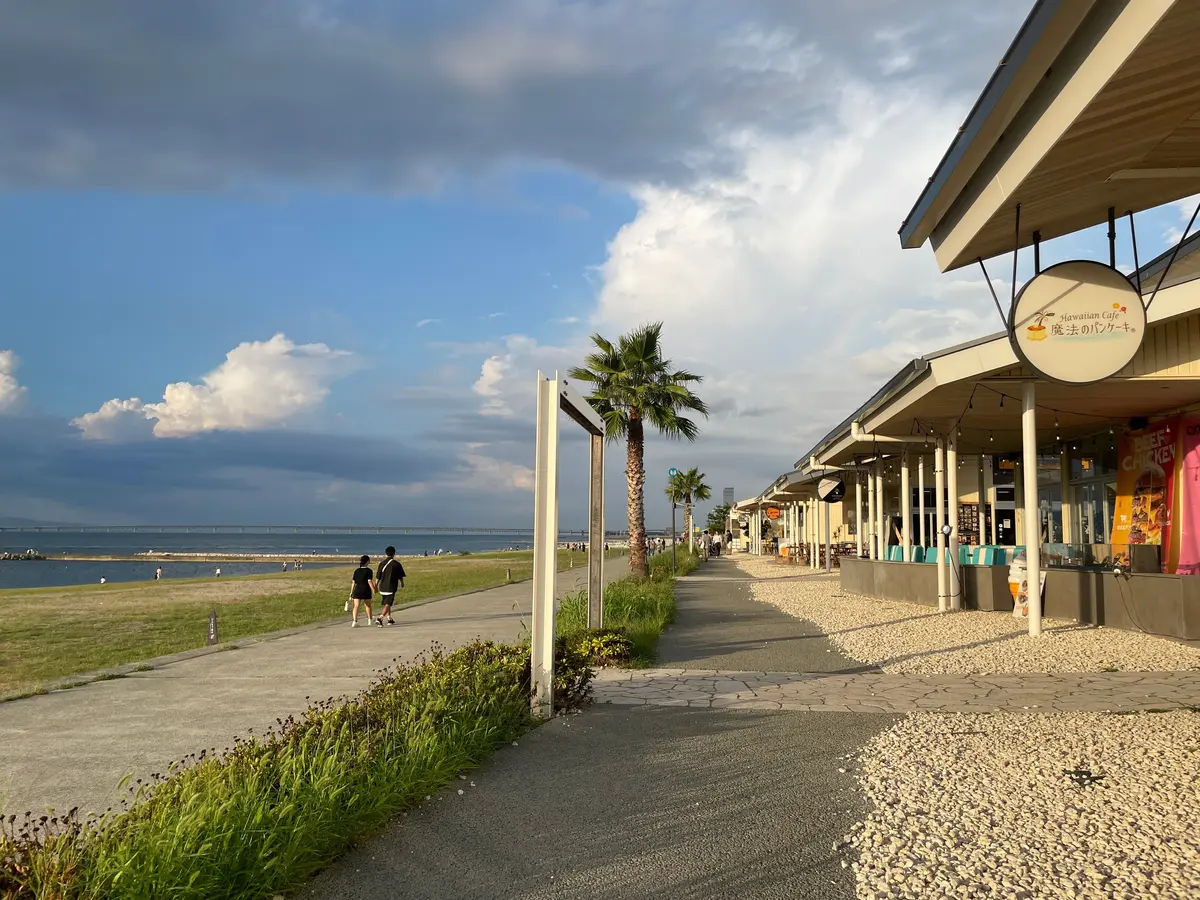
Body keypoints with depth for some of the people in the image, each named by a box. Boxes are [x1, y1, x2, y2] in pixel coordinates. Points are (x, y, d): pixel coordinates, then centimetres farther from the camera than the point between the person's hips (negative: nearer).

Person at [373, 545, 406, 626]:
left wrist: (376, 586, 15)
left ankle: (390, 619, 31)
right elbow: (400, 576, 2)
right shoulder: (397, 564, -7)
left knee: (386, 604, 20)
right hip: (391, 588, -5)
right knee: (387, 604, -5)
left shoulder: (382, 563, 2)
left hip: (382, 587, 5)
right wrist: (402, 583, 21)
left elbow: (378, 577, 4)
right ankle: (380, 618, -23)